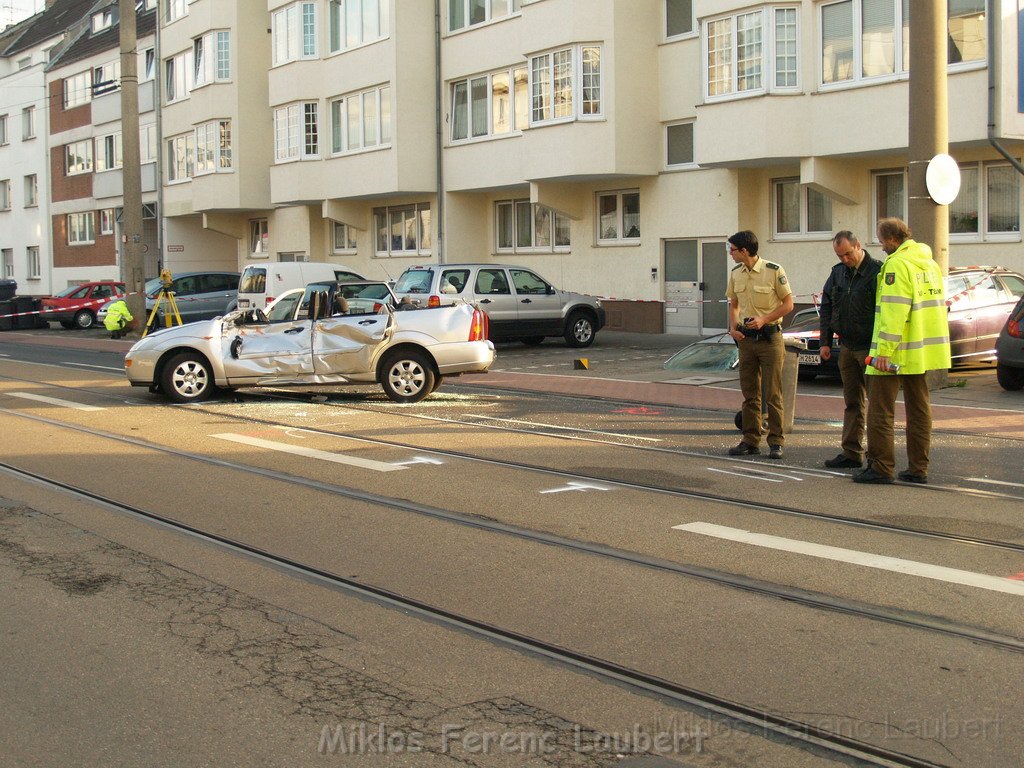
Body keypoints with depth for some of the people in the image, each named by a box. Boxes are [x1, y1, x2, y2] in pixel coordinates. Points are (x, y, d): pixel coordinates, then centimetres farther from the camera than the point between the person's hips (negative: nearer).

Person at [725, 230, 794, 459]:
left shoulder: (773, 271, -10)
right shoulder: (736, 273, 7)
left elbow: (788, 304, -7)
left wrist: (764, 319, -17)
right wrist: (733, 327, 2)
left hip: (770, 337, -5)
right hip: (746, 338, 6)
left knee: (773, 394, -2)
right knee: (749, 393, 9)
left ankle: (776, 442, 4)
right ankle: (750, 440, 15)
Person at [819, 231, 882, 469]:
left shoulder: (877, 272, -12)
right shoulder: (837, 273, 10)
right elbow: (826, 307, 16)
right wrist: (825, 341, 10)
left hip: (870, 348, -7)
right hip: (847, 347, 7)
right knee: (852, 402, 11)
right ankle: (852, 453, 17)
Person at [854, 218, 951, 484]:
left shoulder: (897, 265, -14)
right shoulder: (930, 264, 15)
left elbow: (894, 311, -22)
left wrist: (884, 351, -23)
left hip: (896, 351, -9)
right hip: (923, 350, 9)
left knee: (880, 411, -2)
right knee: (919, 409, 11)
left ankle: (881, 467, -2)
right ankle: (918, 469, 14)